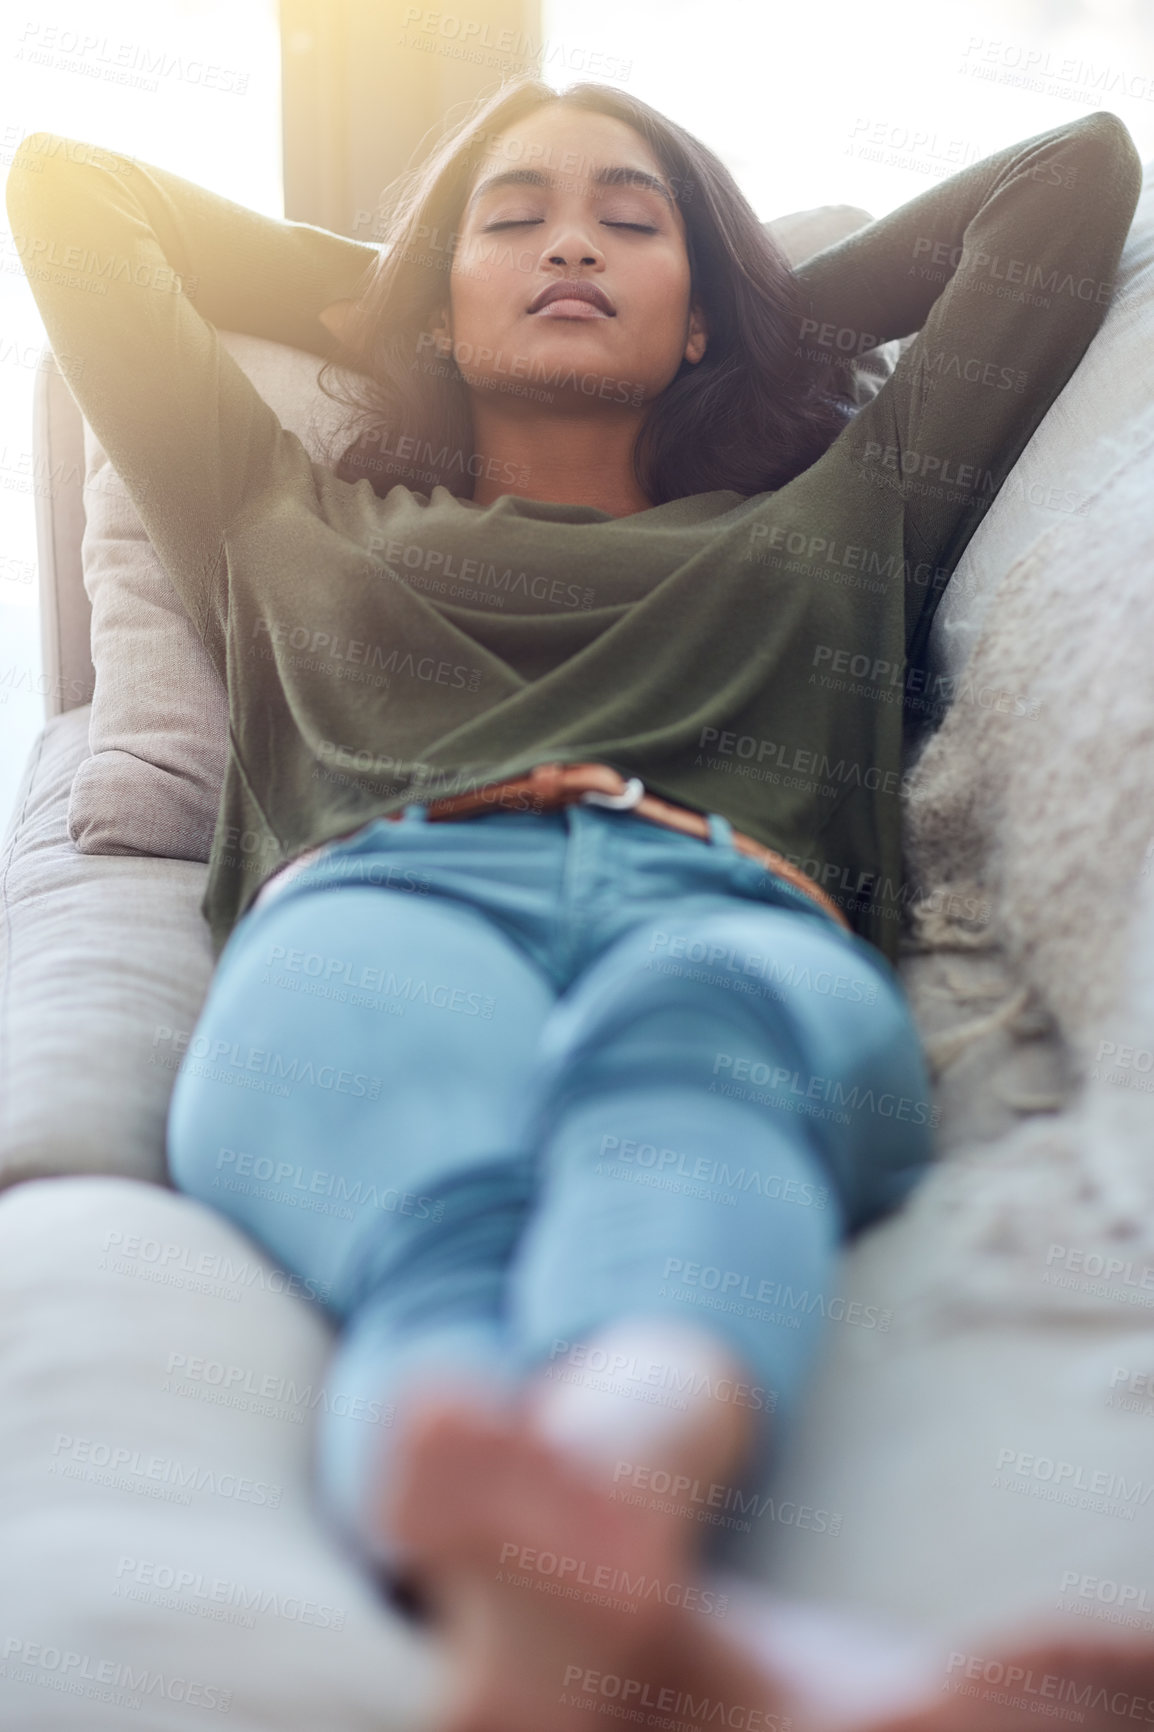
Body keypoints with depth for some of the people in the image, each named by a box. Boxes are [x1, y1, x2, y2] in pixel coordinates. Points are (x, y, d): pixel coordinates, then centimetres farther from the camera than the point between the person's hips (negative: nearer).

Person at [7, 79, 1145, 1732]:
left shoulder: (833, 522, 42)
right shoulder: (296, 526, 43)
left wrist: (785, 320, 54)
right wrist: (382, 301, 56)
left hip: (747, 922, 1)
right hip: (369, 905, 0)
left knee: (682, 1039, -40)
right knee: (451, 1211, -39)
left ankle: (615, 1474, -72)